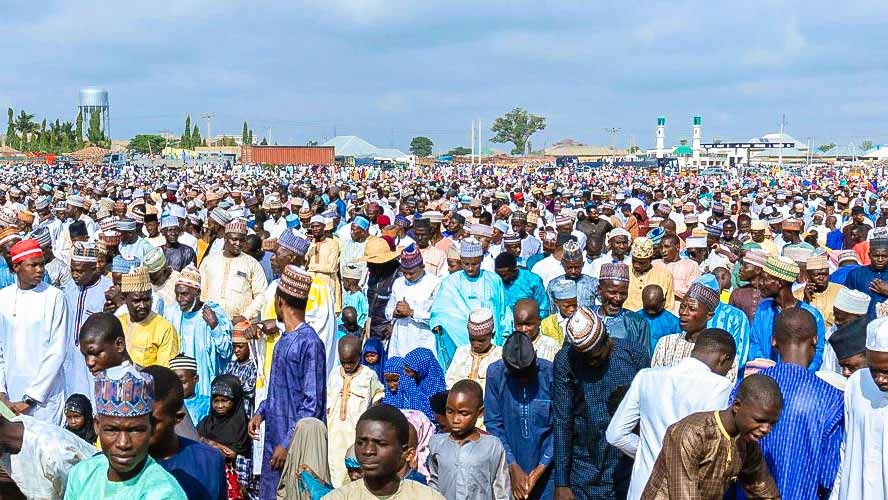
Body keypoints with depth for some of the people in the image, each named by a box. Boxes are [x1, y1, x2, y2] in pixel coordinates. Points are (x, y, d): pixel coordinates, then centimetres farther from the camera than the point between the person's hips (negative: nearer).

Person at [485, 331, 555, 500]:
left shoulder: (551, 373, -14)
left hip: (545, 468, -1)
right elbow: (493, 424, -6)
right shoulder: (495, 373, -11)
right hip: (509, 468, 1)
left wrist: (540, 469, -11)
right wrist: (513, 467, -10)